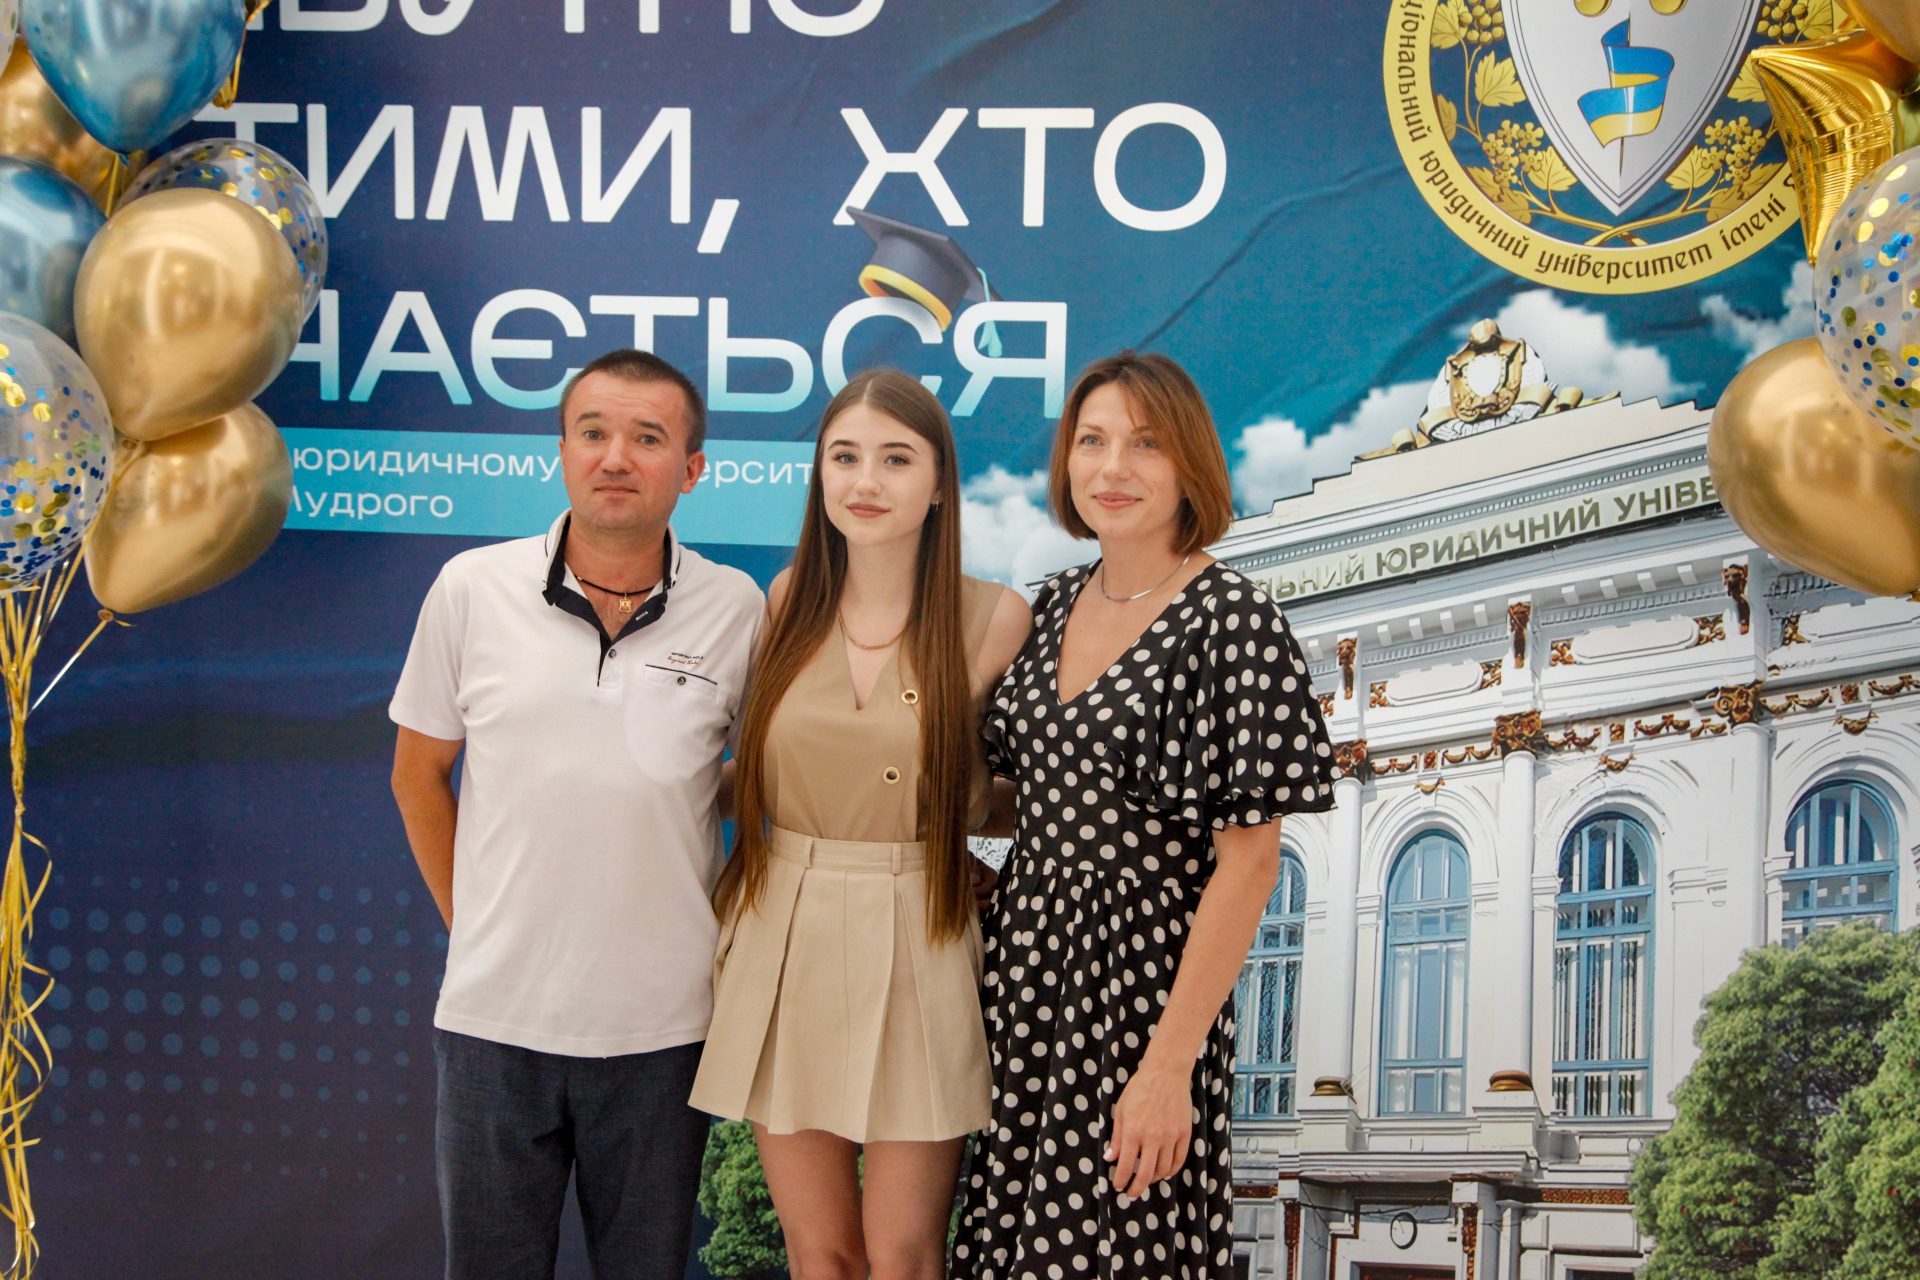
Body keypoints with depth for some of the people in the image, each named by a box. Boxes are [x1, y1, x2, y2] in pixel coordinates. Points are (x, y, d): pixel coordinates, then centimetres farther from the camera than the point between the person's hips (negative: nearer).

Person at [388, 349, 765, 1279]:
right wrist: (467, 921, 6)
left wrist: (722, 932, 4)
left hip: (660, 1024, 0)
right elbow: (418, 771, 9)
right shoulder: (471, 590, -3)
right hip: (494, 1017, 0)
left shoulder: (736, 610, -4)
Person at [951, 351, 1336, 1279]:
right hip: (1023, 971, 6)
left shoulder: (1233, 623, -13)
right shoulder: (1052, 606, 7)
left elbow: (1247, 863, -15)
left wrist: (1171, 1063, -18)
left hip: (1140, 982, -6)